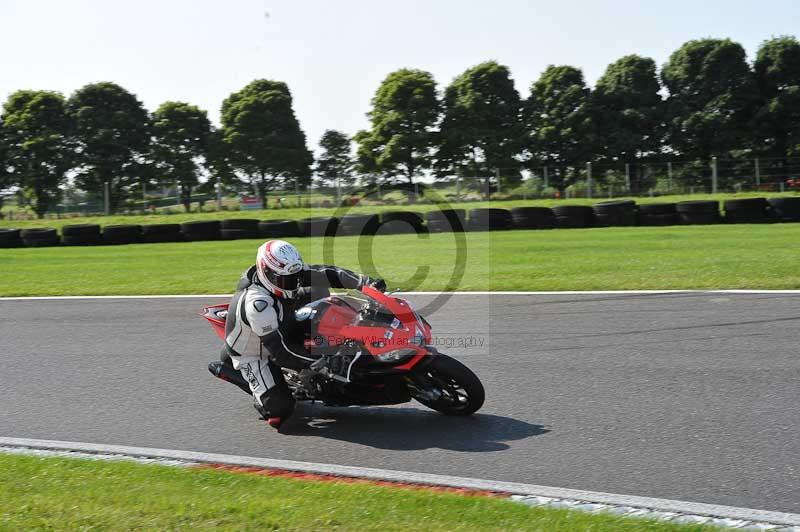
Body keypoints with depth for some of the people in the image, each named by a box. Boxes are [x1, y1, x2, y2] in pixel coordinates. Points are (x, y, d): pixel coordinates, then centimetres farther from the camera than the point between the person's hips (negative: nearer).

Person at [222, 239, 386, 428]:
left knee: (318, 291, -8)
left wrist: (365, 282, -23)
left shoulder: (286, 274, -16)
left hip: (280, 332, 7)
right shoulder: (258, 304, -38)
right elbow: (280, 352, -37)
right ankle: (260, 398, 12)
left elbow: (325, 273, -12)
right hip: (254, 354, -7)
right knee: (280, 408, -22)